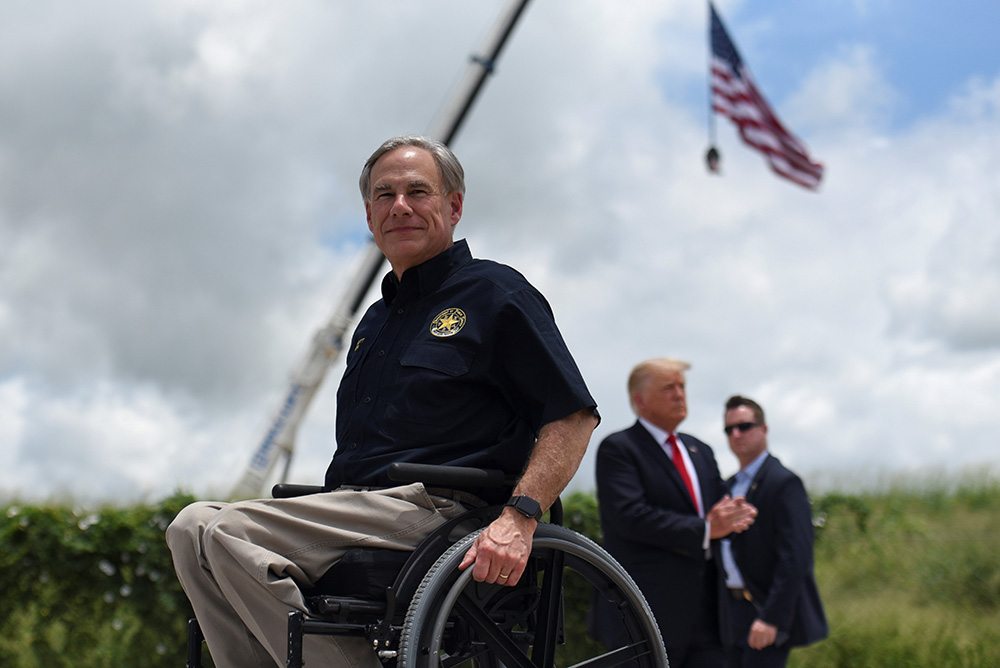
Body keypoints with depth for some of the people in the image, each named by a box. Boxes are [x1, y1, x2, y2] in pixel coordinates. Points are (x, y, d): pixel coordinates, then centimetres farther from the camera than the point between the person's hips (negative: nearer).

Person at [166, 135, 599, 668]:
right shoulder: (376, 320, 26)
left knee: (220, 530, -22)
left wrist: (519, 516, -21)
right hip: (356, 513, 8)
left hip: (434, 513, -8)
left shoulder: (494, 293, 2)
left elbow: (574, 415, -7)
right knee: (193, 529, -8)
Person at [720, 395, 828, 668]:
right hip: (732, 612, 8)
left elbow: (795, 558, -18)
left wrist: (771, 618, -23)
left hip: (767, 616, -8)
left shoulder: (784, 483, -11)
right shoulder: (729, 486, 16)